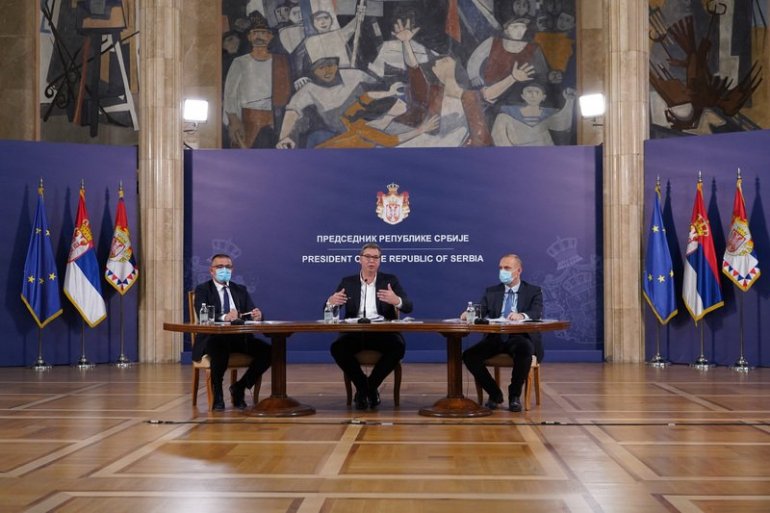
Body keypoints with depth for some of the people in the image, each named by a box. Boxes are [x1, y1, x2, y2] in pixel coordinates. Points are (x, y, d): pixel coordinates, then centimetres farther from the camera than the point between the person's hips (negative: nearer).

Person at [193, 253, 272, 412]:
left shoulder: (241, 290, 20)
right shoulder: (202, 290, 7)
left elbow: (253, 312, 8)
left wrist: (257, 315, -18)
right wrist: (224, 317, -31)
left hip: (240, 338, 4)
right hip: (215, 338, -4)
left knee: (267, 350, -21)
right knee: (221, 349, -40)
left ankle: (239, 387, -3)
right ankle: (217, 394, -16)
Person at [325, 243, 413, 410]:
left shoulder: (390, 280, 13)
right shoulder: (348, 282, 15)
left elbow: (408, 307, 1)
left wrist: (396, 300, -24)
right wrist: (331, 302, -18)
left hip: (382, 332, 0)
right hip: (355, 332, 0)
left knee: (398, 346, -32)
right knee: (337, 347, -30)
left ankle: (371, 386, -10)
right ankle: (362, 386, -8)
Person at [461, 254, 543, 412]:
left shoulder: (534, 291, 8)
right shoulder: (491, 292, 18)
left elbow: (537, 313, -10)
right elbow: (481, 312, 5)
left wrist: (522, 315, -33)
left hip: (520, 338, -3)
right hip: (495, 338, 3)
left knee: (524, 351, -38)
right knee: (469, 355, -23)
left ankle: (515, 395, -14)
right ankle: (495, 394, -3)